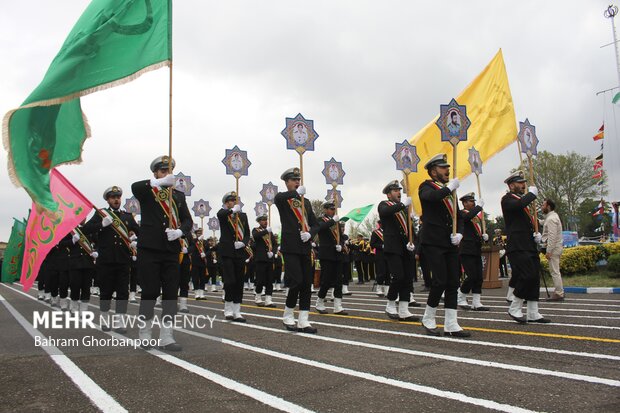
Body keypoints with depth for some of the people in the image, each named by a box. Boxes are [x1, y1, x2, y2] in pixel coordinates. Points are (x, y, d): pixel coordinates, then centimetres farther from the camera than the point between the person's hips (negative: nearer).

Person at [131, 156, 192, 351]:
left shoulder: (179, 195, 15)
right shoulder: (146, 192, 5)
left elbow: (187, 219, 8)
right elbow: (135, 187, -19)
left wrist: (180, 231, -14)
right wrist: (160, 182, -34)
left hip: (172, 251, 3)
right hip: (149, 249, -3)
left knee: (171, 293, 1)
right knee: (150, 292, 0)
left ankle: (166, 336, 8)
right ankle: (144, 335, 16)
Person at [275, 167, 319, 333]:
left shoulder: (306, 202, 18)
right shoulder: (282, 198, 2)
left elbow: (315, 224, 14)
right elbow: (278, 198, -25)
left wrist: (309, 233, -6)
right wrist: (297, 192, -16)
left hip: (305, 248, 6)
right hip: (291, 248, -6)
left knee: (306, 284, 3)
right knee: (296, 282, -11)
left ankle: (303, 321, 8)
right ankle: (287, 316, 9)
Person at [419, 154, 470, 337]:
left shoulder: (449, 190, 21)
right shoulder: (426, 187, -1)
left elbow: (458, 216, 19)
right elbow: (431, 197, -27)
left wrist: (459, 233, 1)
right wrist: (449, 188, -14)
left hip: (451, 243, 7)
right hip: (434, 242, -7)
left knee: (453, 282, 4)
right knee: (440, 281, -10)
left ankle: (451, 325, 9)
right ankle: (428, 319, 9)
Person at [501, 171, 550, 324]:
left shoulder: (524, 199, 24)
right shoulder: (507, 199, -4)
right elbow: (519, 205, -28)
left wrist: (537, 234, 10)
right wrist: (532, 193, -10)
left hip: (530, 246, 9)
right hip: (518, 247, -9)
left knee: (534, 278, 7)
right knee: (527, 275, -15)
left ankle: (533, 314, 13)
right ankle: (514, 308, 0)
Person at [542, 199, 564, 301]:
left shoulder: (551, 218, -15)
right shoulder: (552, 216, 18)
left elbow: (552, 236, -21)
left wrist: (548, 251, -22)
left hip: (553, 248, -11)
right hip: (555, 247, 11)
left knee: (555, 271, -7)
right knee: (555, 271, 15)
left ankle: (559, 294, -3)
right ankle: (559, 292, 20)